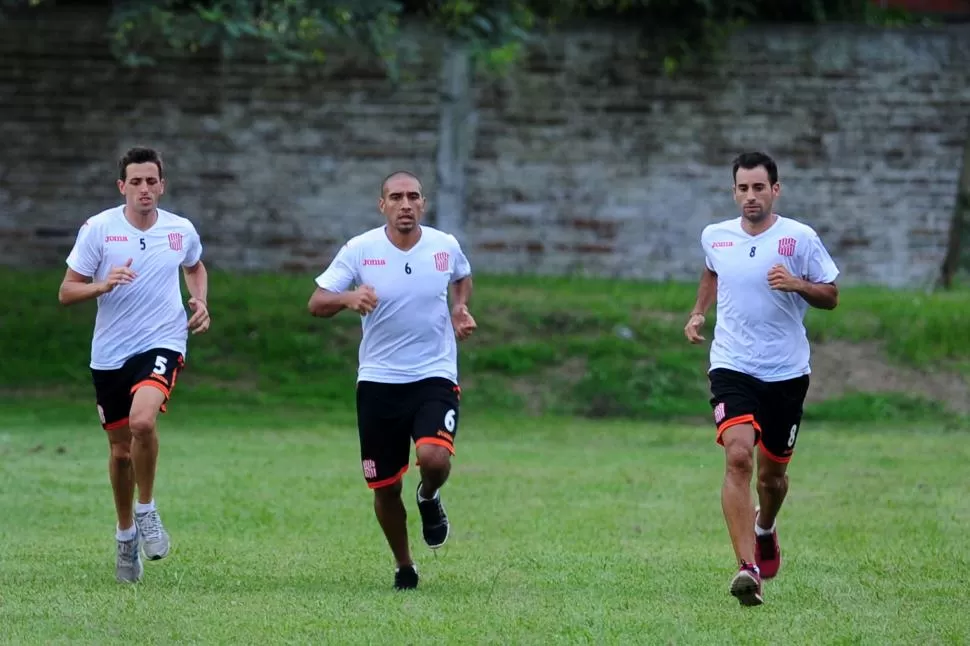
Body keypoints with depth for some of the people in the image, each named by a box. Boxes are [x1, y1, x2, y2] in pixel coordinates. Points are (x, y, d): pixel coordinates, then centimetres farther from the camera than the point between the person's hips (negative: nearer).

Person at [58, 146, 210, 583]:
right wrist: (103, 285, -22)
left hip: (162, 345, -1)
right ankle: (126, 533, 32)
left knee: (142, 420, -29)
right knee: (120, 450, 9)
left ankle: (146, 510, -7)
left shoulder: (181, 231, 3)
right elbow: (66, 292, -3)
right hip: (110, 353, 1)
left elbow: (195, 267, 27)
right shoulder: (98, 229, -4)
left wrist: (199, 302, 7)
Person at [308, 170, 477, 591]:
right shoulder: (359, 250, -6)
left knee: (434, 458, -27)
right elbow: (316, 303, -8)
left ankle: (429, 497, 10)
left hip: (435, 376, 0)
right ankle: (404, 567, 29)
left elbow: (462, 277, 23)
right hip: (378, 380, 0)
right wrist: (348, 297, -30)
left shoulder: (445, 246, 0)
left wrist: (460, 310, 3)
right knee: (385, 489, 4)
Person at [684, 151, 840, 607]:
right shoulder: (714, 237, 3)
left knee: (773, 472, 12)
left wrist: (796, 284, -18)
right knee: (738, 457, -22)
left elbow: (831, 296, 0)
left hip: (786, 372, 0)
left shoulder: (800, 238, -5)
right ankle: (748, 568, -27)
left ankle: (764, 529, 49)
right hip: (731, 367, 0)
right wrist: (698, 312, 13)